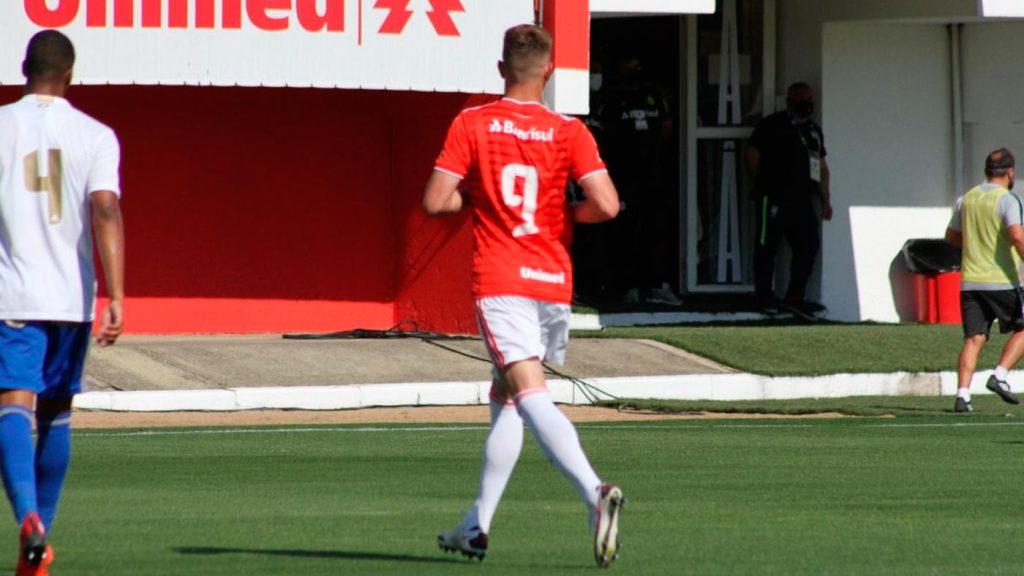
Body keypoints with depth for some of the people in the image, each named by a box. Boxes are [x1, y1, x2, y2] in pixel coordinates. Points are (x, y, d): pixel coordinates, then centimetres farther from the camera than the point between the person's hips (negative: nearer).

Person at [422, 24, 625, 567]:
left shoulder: (471, 125, -2)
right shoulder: (569, 132, 0)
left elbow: (435, 201, -5)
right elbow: (606, 205, -10)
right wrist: (567, 214, 11)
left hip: (500, 283, -4)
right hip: (553, 282, 4)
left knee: (531, 396, -15)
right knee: (505, 399, 18)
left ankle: (596, 493, -38)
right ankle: (477, 526, 22)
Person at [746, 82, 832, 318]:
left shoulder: (814, 130, 19)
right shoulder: (772, 125, -2)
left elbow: (821, 166, 21)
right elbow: (753, 154, -4)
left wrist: (826, 200, 17)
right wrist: (764, 183, 0)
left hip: (802, 199, 7)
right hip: (774, 198, -7)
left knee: (809, 245, 2)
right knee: (767, 246, -2)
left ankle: (795, 297, 8)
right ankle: (765, 296, 5)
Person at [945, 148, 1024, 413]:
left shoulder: (966, 200, 11)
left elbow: (952, 237, 22)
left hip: (970, 282, 5)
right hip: (1002, 280, -5)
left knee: (974, 339, 2)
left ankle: (962, 394, -11)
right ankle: (1000, 376, -4)